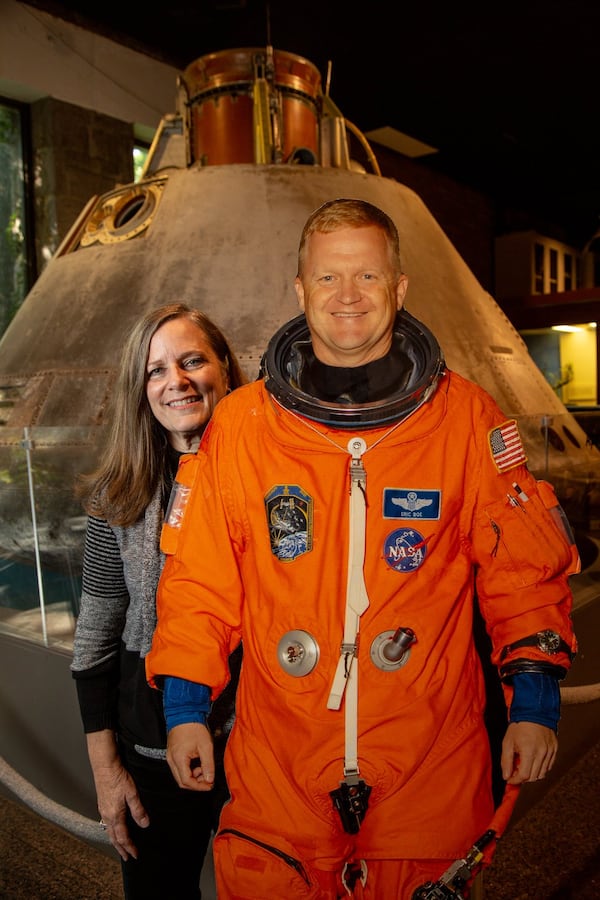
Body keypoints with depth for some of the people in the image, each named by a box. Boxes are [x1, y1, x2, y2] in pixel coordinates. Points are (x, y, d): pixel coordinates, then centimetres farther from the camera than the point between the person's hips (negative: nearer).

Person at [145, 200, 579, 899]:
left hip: (431, 762, 0)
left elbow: (524, 565, 1)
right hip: (277, 759, 1)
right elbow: (199, 577, 2)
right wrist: (184, 707, 1)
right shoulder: (240, 424, -3)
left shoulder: (466, 416, -4)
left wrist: (533, 699, -3)